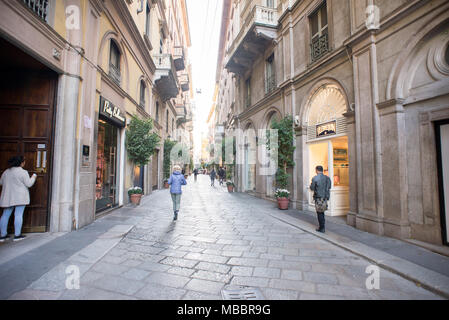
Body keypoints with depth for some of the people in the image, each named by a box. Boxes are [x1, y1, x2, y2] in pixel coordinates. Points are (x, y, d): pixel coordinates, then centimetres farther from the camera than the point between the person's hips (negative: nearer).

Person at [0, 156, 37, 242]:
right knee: (18, 215, -3)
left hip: (8, 197, 6)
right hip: (20, 197, -6)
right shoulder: (23, 172, -11)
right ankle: (17, 235, 0)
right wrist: (33, 177, 5)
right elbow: (29, 184, -11)